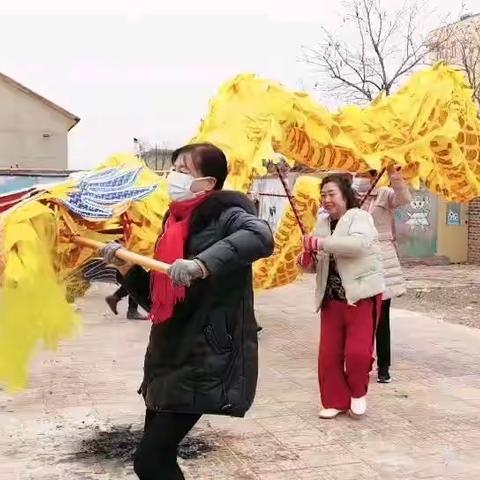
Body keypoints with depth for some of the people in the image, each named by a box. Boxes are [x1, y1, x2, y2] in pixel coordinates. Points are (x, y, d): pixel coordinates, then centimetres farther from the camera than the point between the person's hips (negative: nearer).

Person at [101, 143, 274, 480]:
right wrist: (126, 267, 3)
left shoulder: (224, 214, -9)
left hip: (206, 360, -8)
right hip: (170, 356, 8)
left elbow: (261, 236, -35)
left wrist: (201, 263, -43)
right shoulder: (176, 222, 14)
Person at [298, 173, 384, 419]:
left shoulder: (360, 217, -9)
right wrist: (306, 260, -8)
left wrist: (322, 243, -32)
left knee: (357, 352, -10)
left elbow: (358, 243, -31)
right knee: (329, 354, 5)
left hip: (361, 296, -6)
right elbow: (316, 265, 16)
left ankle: (358, 392, 18)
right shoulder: (322, 223, 11)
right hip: (332, 299, 6)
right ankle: (335, 401, 22)